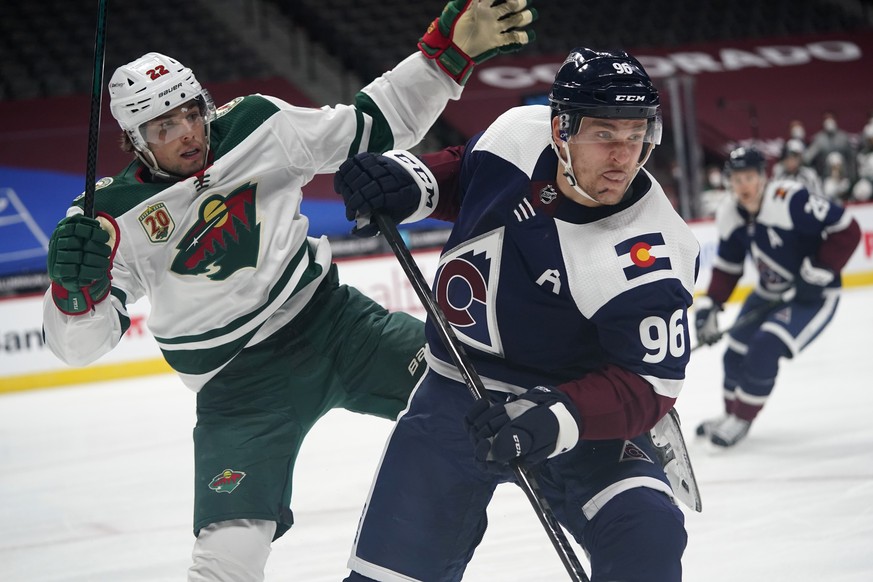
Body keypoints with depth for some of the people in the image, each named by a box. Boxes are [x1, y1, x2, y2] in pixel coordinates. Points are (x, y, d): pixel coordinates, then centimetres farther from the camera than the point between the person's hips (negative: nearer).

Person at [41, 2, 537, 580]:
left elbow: (373, 125, 0)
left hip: (330, 316, 3)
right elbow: (80, 342, -13)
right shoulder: (115, 216, -11)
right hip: (238, 382, -3)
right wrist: (75, 286, -35)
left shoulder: (257, 128, -5)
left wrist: (450, 51, -10)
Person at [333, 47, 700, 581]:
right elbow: (463, 175, 12)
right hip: (458, 394, 3)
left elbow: (648, 387, -22)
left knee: (647, 538, -26)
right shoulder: (517, 135, -12)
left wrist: (553, 420, -36)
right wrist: (410, 181, -9)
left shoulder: (648, 256, -26)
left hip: (577, 409, -3)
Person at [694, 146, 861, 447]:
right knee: (736, 352, 7)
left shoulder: (790, 201, -29)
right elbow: (727, 267, 7)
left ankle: (742, 419, -3)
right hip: (769, 294, 7)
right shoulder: (730, 216, -5)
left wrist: (818, 273, -26)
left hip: (813, 296, -7)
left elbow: (847, 230, -27)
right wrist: (708, 306, -3)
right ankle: (731, 413, 33)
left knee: (765, 348, -22)